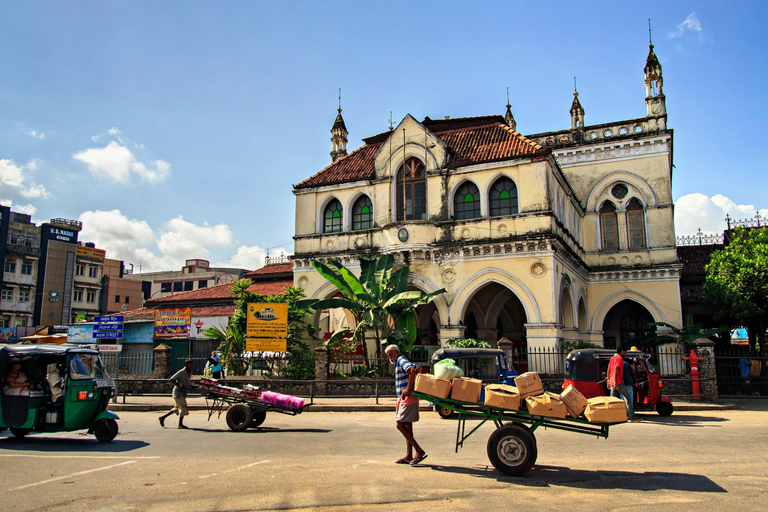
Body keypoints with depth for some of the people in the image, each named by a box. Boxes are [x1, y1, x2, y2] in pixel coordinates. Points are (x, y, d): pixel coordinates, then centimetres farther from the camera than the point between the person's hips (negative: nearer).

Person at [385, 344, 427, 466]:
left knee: (400, 425, -11)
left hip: (408, 398, -10)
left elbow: (412, 370, -26)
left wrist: (408, 389, -25)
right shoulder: (399, 364, 21)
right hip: (404, 399, 10)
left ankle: (420, 452, -10)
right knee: (407, 427, 11)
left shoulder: (401, 360, -7)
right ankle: (409, 456, 16)